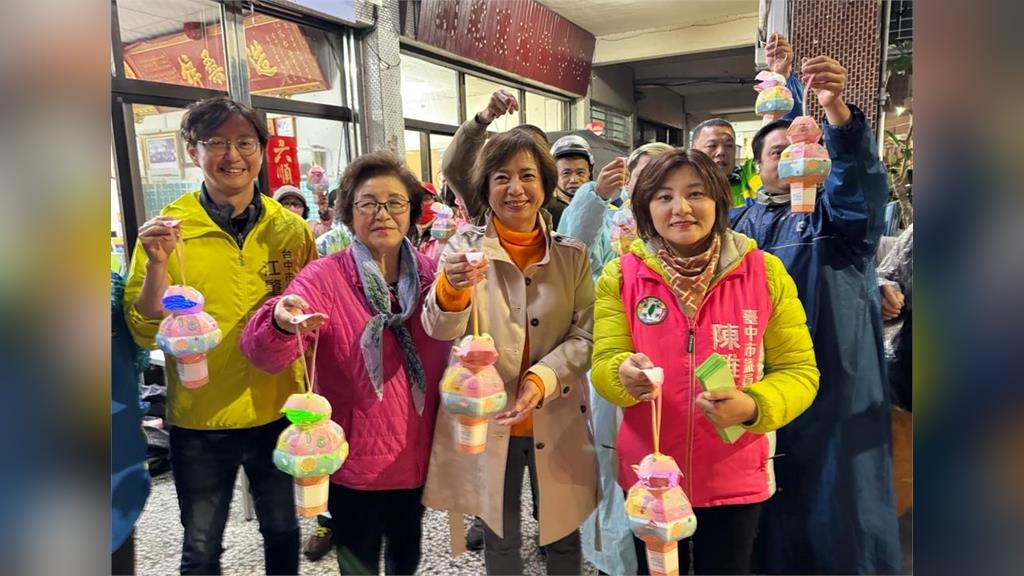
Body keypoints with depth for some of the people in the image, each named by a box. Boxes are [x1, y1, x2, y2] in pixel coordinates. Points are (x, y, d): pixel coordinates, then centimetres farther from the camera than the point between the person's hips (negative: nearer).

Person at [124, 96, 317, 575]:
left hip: (278, 410, 2)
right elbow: (145, 333, -10)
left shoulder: (290, 228, -3)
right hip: (199, 419, -1)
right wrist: (156, 264, -23)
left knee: (282, 532, 20)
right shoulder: (166, 228, -8)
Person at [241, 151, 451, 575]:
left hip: (417, 453, 3)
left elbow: (448, 344, 3)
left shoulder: (430, 274, -4)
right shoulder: (324, 277, -14)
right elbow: (266, 355, -23)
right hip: (354, 458, -3)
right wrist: (283, 323, -45)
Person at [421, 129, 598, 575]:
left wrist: (542, 379, -21)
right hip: (484, 417, -1)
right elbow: (440, 330, -17)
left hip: (557, 420, 1)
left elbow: (586, 336, -3)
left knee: (562, 535, 18)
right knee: (500, 537, 18)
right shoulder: (465, 247, -5)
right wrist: (452, 287, -38)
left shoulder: (572, 255, -1)